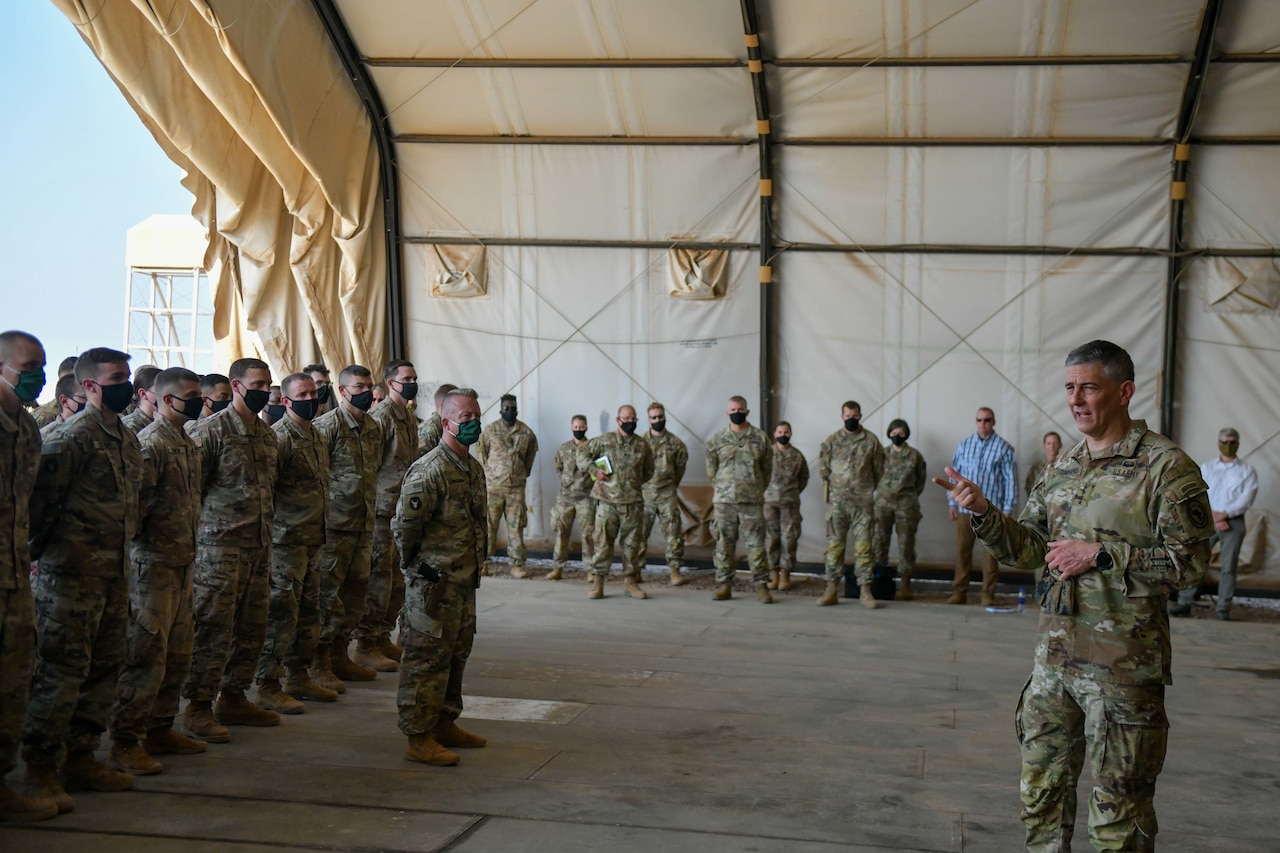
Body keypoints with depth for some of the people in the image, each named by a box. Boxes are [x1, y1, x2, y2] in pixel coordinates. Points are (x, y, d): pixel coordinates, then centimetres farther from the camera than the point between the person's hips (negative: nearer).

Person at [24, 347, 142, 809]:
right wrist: (42, 549, -7)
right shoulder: (71, 437, -12)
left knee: (105, 667, 12)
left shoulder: (127, 440, 15)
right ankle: (39, 768, 3)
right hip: (72, 575, -8)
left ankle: (81, 757, 23)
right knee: (62, 670, -5)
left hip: (114, 574, 9)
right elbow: (40, 499, -15)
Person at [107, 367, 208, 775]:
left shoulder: (188, 443, 15)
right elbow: (134, 505, -19)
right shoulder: (150, 443, -14)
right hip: (153, 562, -9)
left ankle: (159, 729, 25)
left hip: (182, 562, 9)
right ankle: (125, 742, 2)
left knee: (178, 653, 14)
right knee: (147, 654, -6)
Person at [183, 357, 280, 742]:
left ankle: (233, 697, 23)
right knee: (213, 627, -5)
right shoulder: (211, 429, -9)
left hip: (259, 546, 8)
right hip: (220, 545, -8)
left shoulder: (267, 434, 15)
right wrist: (194, 541, -10)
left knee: (252, 627, 11)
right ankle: (198, 706, 3)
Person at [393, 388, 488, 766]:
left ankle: (445, 724, 29)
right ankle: (419, 739, 2)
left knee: (456, 654, 17)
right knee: (427, 659, -4)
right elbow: (404, 526, -18)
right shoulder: (429, 471, -18)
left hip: (465, 581, 9)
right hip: (435, 583, -9)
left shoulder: (474, 468, 12)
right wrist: (418, 567, -7)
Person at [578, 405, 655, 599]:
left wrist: (637, 482, 10)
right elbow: (582, 452, 7)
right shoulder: (604, 440, 0)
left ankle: (631, 582, 17)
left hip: (633, 502, 2)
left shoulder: (642, 445, 8)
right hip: (607, 501, -2)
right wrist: (594, 470, -5)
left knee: (632, 543, 7)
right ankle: (597, 583, 5)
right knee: (603, 542, -1)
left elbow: (648, 470, 21)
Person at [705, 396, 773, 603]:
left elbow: (767, 469, 8)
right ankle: (724, 586, 11)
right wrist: (724, 489, 12)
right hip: (724, 501, 1)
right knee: (724, 544, 5)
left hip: (752, 501, -1)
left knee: (755, 544, 0)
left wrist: (755, 490, 10)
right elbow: (711, 471, 11)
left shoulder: (760, 438, 3)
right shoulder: (717, 440, 4)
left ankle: (761, 586, 5)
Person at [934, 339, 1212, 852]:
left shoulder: (1166, 467, -10)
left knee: (1118, 810, 4)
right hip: (1054, 656, 7)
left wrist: (1101, 555, -18)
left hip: (1123, 666, -6)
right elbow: (1028, 548, 10)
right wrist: (983, 513, -7)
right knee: (1041, 790, 16)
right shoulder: (1062, 468, 11)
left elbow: (1190, 562, -14)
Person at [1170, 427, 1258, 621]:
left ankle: (1224, 610, 6)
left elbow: (1246, 499, -6)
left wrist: (1224, 514, -15)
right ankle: (1184, 603, 3)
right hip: (1207, 521, 1)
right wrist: (1212, 517, -12)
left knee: (1228, 567, 0)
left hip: (1234, 523, -1)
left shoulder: (1247, 471, 4)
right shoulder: (1206, 468, 9)